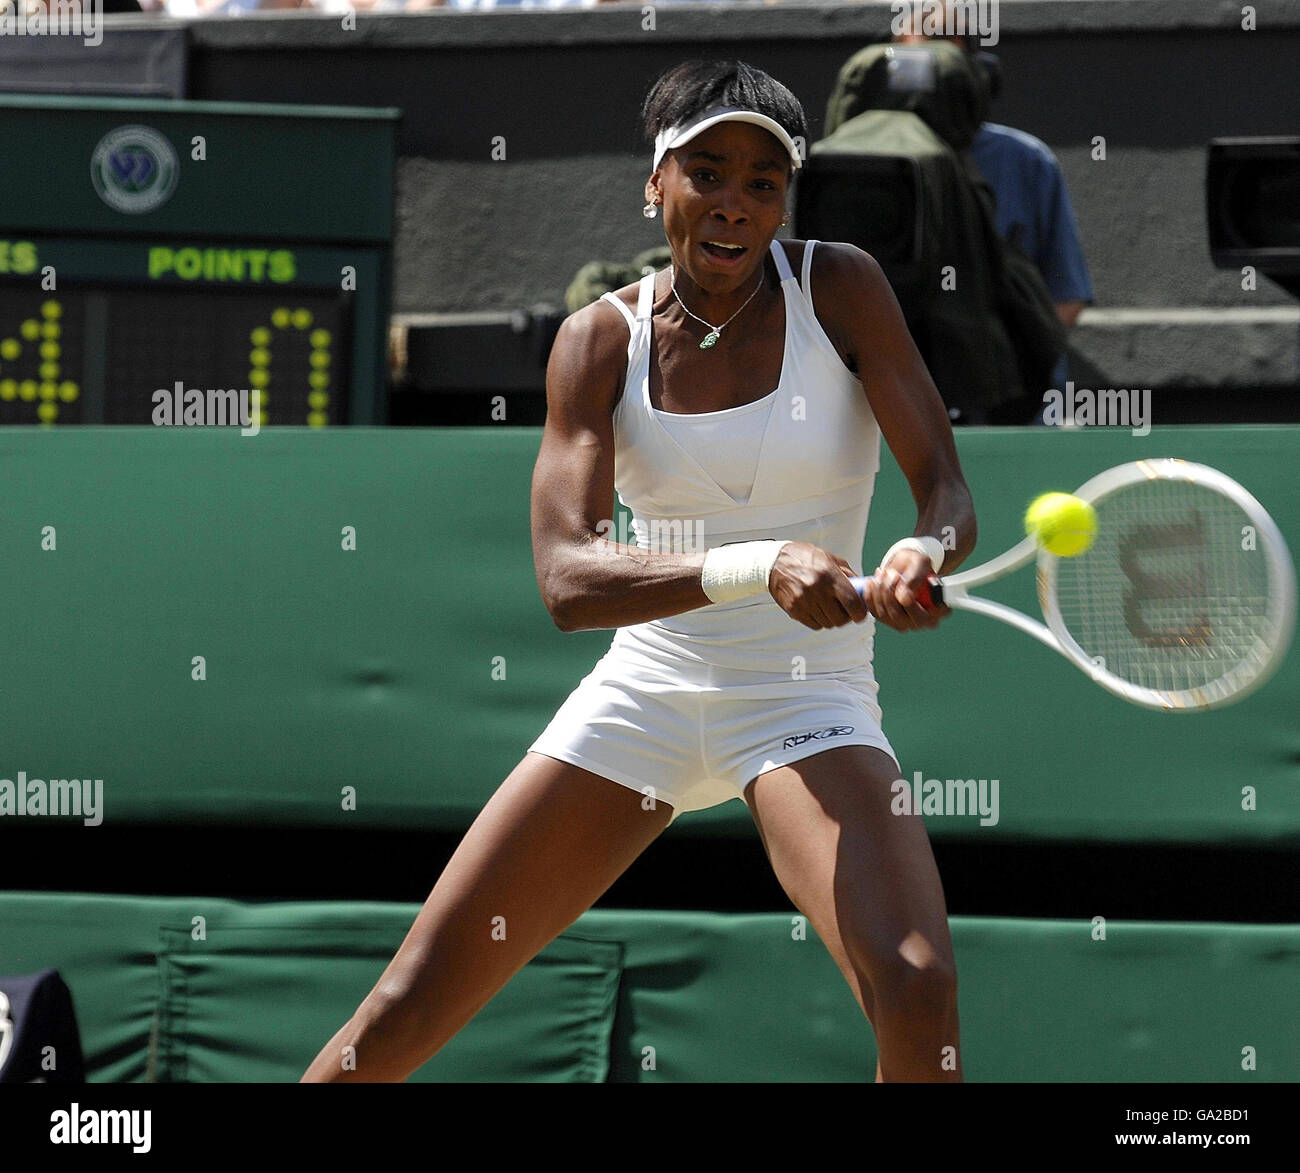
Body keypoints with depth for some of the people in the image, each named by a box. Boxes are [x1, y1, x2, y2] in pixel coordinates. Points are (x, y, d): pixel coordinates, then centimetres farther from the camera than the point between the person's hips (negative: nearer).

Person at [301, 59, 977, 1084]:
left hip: (808, 701, -2)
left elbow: (944, 488, -8)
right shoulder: (600, 340, -4)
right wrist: (757, 567, -33)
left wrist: (923, 556, -33)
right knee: (411, 1006, 0)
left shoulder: (837, 288, -6)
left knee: (915, 990, -28)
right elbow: (566, 579, -17)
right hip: (642, 688, 2)